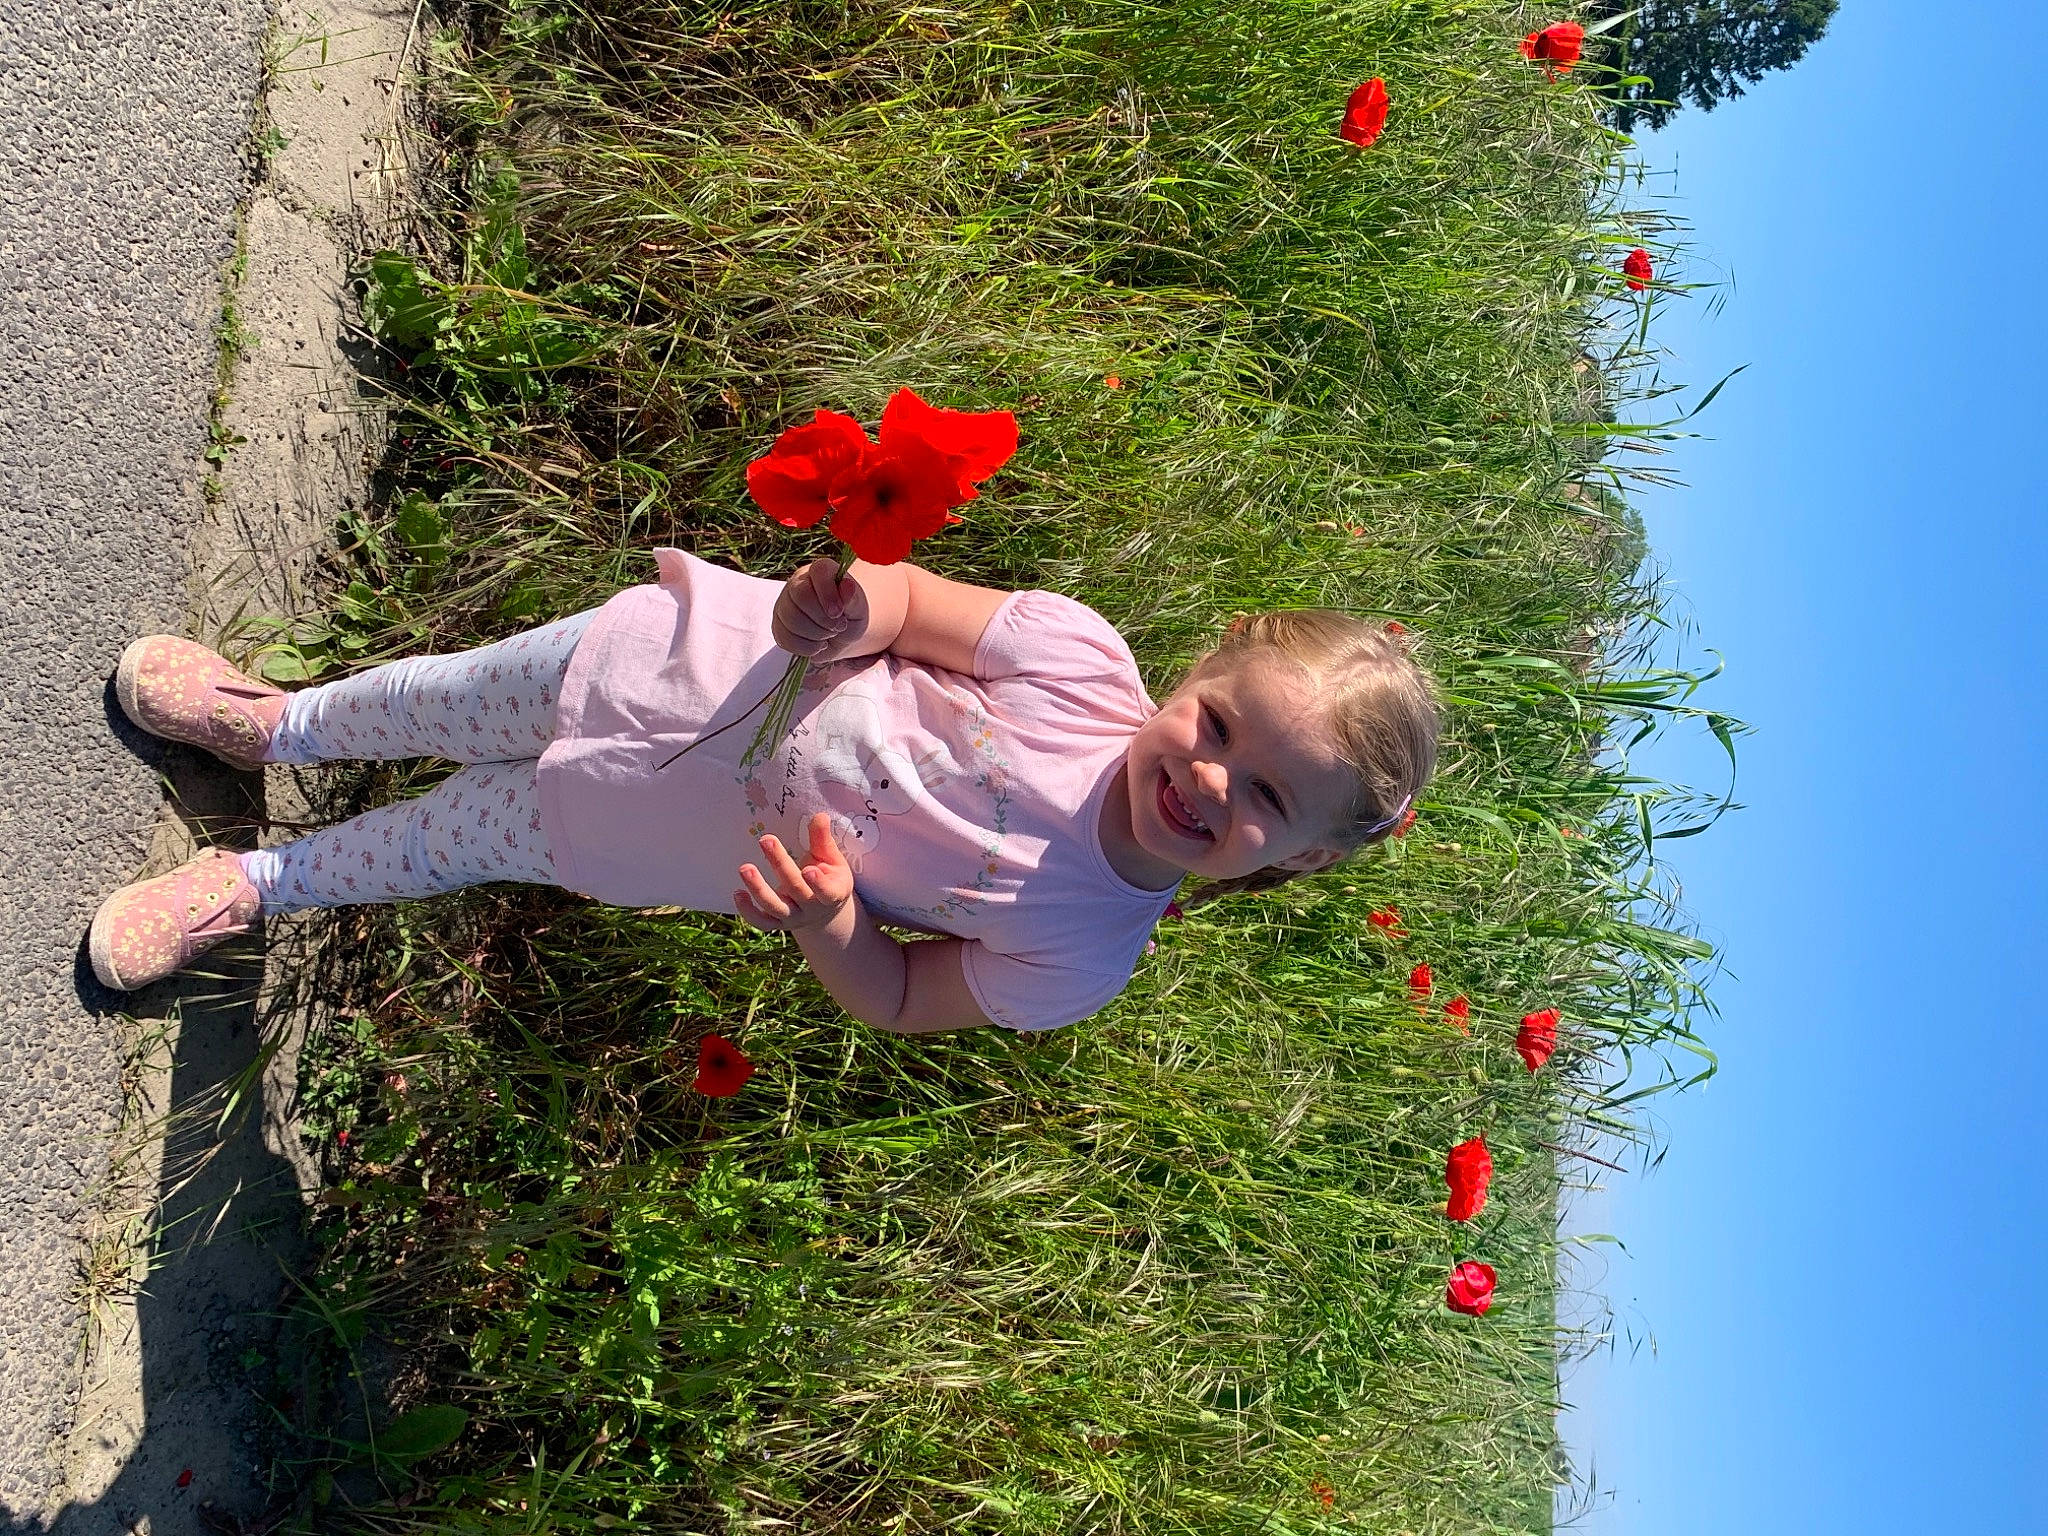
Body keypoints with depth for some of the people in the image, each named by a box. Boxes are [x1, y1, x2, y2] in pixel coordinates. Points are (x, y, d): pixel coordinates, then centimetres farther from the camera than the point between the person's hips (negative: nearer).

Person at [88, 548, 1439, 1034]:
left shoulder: (1081, 965, -26)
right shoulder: (1086, 658, -28)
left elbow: (899, 1001, -14)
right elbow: (915, 600, -15)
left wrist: (828, 927, -35)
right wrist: (844, 612, -38)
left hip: (679, 847, 0)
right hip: (701, 664, 1)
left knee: (456, 842, 15)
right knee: (450, 707, 17)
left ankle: (262, 885, 47)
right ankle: (276, 721, 53)